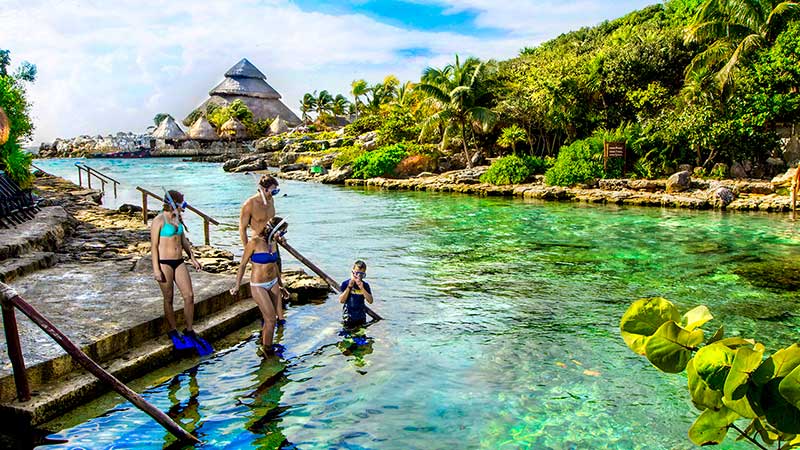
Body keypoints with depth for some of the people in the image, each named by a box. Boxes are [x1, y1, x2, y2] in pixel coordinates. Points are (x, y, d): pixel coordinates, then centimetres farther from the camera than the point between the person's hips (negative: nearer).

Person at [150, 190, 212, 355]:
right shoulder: (159, 221, -11)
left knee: (189, 295, 2)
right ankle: (173, 331, 19)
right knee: (168, 299, 6)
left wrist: (192, 258, 20)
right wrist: (156, 269, -15)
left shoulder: (177, 218, 10)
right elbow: (154, 246, -11)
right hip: (164, 263, -7)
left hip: (179, 261, 7)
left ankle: (189, 331, 13)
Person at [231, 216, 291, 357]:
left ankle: (264, 344, 29)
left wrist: (281, 286, 20)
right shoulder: (255, 242, -17)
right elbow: (243, 264, -9)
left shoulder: (273, 243, 3)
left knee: (278, 315, 9)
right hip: (258, 286, -7)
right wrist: (237, 286, -5)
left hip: (273, 283, 7)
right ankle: (266, 349, 17)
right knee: (271, 318, -3)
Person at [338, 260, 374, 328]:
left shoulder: (365, 285, 0)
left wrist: (362, 288, -19)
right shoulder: (345, 284, -6)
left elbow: (370, 301, -9)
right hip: (348, 317, -2)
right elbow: (341, 300, -13)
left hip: (361, 318, 2)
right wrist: (349, 287, -19)